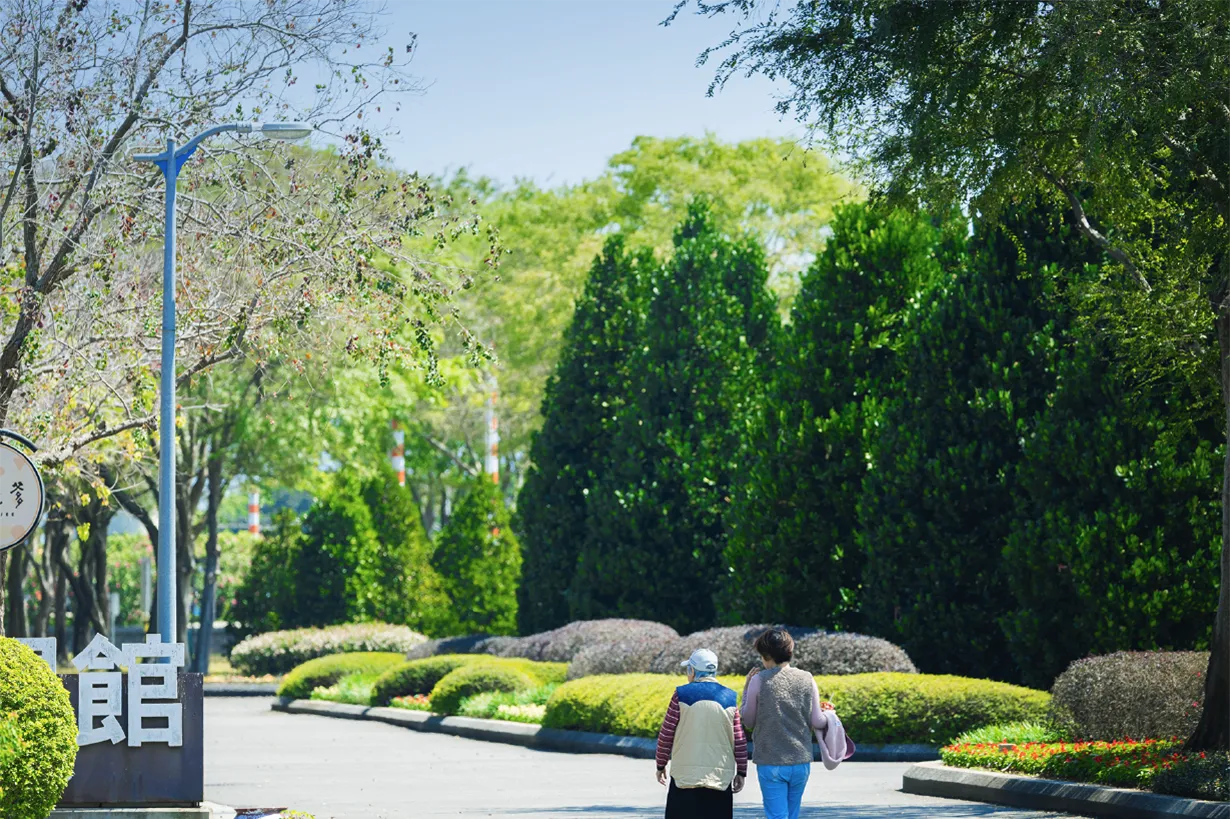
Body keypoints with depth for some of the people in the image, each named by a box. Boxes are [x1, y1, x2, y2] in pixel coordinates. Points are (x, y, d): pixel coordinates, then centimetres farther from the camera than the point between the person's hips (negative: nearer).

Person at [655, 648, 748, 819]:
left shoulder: (682, 695, -3)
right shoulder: (730, 698, 3)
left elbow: (666, 735, 0)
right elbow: (740, 741, 3)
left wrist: (661, 765, 12)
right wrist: (741, 772, 11)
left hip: (685, 775, -2)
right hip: (720, 778, 2)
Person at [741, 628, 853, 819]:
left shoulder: (759, 680, -9)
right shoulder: (806, 679, 1)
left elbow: (748, 722, -1)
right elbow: (817, 722, 1)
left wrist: (746, 689, 10)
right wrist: (828, 713, 23)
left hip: (771, 762, -4)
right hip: (801, 761, 4)